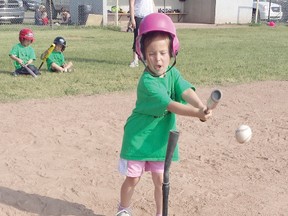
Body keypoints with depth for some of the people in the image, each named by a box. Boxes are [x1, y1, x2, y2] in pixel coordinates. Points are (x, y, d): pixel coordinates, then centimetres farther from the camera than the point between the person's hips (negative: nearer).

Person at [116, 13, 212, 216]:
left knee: (160, 180, 13)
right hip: (139, 137, -4)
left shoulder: (173, 73, -6)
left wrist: (201, 106, -43)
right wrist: (198, 114, -43)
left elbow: (186, 91, -23)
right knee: (133, 179, 9)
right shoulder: (147, 82, -26)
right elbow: (170, 105, -33)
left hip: (161, 138, 5)